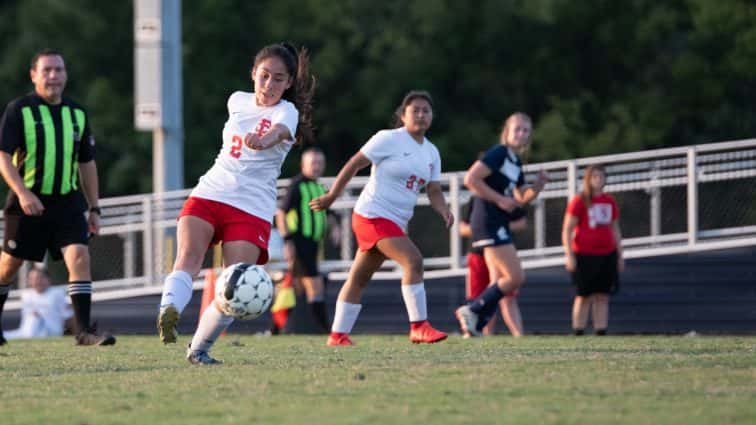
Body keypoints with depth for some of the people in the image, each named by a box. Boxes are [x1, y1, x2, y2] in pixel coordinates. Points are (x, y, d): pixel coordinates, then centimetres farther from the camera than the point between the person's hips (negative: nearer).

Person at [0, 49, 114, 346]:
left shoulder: (77, 114, 10)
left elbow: (87, 163, 17)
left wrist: (94, 208, 15)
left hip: (68, 202, 3)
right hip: (29, 203, -3)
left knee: (79, 257, -15)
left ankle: (85, 331, -17)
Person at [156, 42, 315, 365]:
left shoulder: (286, 113, -4)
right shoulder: (238, 101, 11)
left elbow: (277, 132, -30)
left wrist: (263, 140, -50)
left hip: (253, 209, -3)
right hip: (209, 193, 3)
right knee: (188, 256, -26)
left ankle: (199, 349, 1)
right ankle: (168, 312, -48)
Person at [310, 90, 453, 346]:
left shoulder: (431, 152, 12)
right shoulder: (389, 139, -9)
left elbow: (434, 191, 11)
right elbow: (354, 164, -5)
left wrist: (444, 211, -10)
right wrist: (331, 197, -3)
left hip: (396, 223, 8)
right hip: (373, 215, -8)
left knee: (359, 278, 12)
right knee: (413, 260, -22)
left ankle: (338, 335, 17)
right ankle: (419, 327, -21)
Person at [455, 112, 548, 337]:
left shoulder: (516, 162, 18)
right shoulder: (499, 154, -9)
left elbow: (522, 198, 25)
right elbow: (471, 179, -18)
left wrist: (538, 185, 6)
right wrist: (500, 200, -17)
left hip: (499, 224, 10)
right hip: (489, 222, -10)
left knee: (499, 283, 8)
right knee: (515, 277, -14)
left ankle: (475, 327, 8)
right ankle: (472, 310, -8)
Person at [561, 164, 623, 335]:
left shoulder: (610, 202, 12)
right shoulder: (579, 202, -3)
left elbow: (615, 230, 20)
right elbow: (567, 230, -5)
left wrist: (620, 256, 17)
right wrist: (569, 255, -13)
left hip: (606, 255, 4)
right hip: (584, 255, -4)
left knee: (602, 296, 1)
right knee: (584, 296, -3)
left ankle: (601, 333, 2)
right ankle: (578, 333, 1)